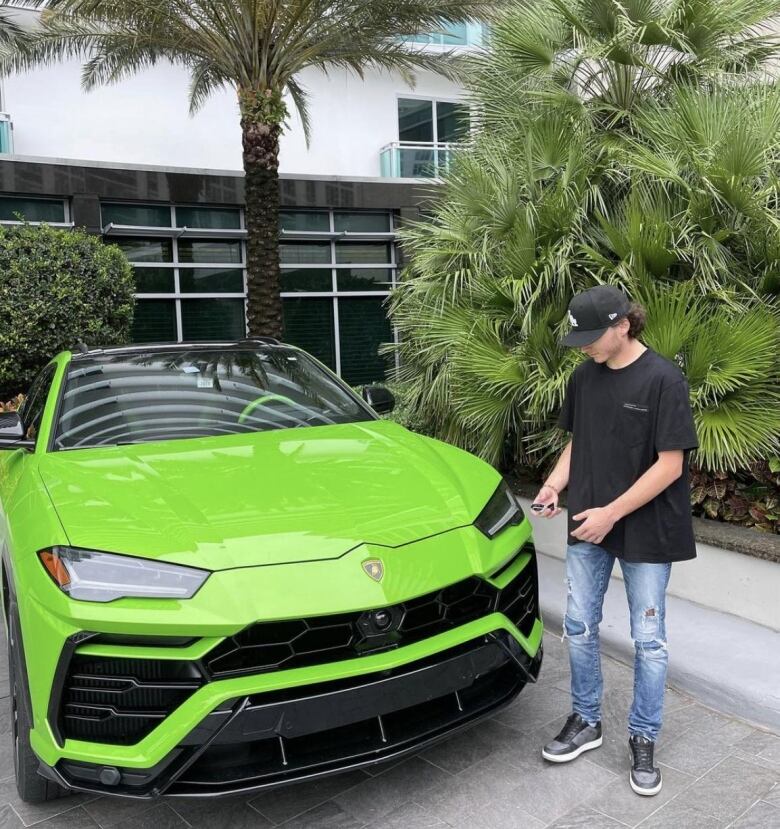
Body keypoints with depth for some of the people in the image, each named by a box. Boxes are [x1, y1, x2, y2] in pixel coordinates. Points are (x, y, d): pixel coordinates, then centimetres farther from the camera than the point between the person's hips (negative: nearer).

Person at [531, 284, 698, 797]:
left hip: (647, 529, -5)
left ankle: (644, 741, 26)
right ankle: (586, 721, 32)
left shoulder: (664, 379, -15)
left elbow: (671, 464, -17)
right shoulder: (585, 377, 2)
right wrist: (555, 484, -5)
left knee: (648, 639, 8)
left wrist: (613, 512, -18)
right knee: (579, 627, 12)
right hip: (589, 524, 5)